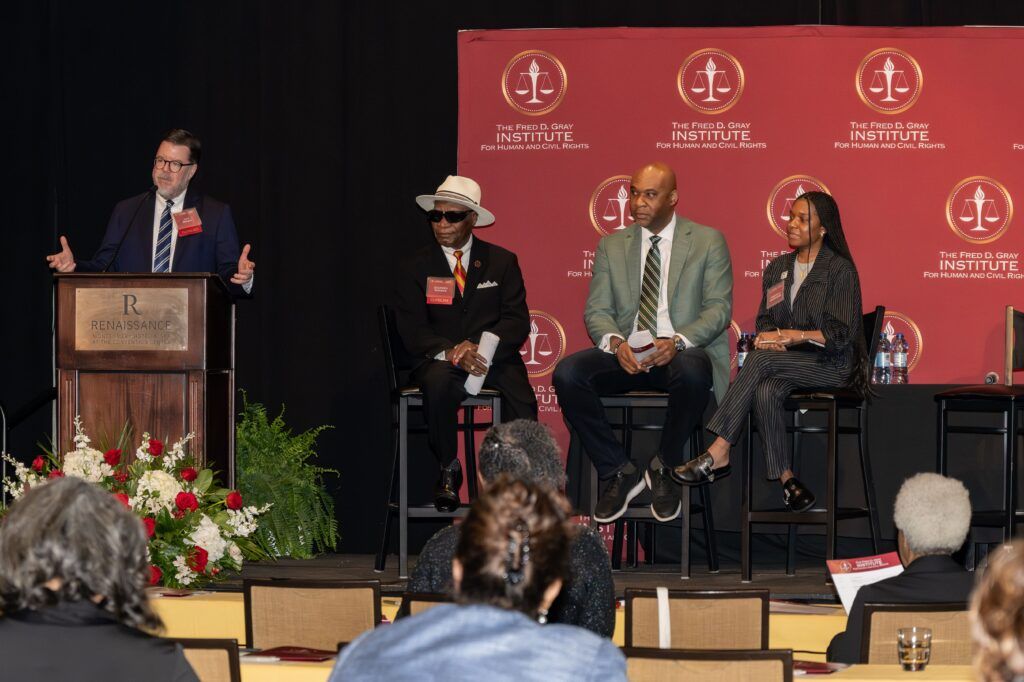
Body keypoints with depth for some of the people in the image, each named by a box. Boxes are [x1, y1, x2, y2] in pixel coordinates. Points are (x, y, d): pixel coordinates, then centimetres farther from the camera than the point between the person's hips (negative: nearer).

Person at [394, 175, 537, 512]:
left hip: (493, 356, 0)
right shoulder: (416, 267, 9)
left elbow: (517, 321, 0)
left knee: (521, 400, -32)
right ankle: (448, 470, -17)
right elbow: (412, 329, -1)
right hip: (440, 360, 0)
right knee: (438, 382, -37)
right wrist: (450, 353, -21)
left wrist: (477, 346, -20)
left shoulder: (502, 262, 10)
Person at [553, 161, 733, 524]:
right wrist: (616, 343, -17)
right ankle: (619, 471, -11)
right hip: (626, 355, 3)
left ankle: (664, 469, -14)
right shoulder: (612, 246, 15)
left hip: (681, 353, -3)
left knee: (691, 371, -40)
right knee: (567, 373, -27)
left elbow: (719, 307, -2)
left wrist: (677, 342, -22)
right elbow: (597, 311, 8)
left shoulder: (708, 241, 6)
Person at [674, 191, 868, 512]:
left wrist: (791, 335, -19)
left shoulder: (840, 270, -4)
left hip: (830, 364, -5)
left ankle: (718, 454, -35)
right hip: (786, 362, 5)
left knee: (761, 359, -32)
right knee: (765, 391, -33)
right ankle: (786, 480, -30)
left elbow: (841, 334, -11)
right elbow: (765, 319, 19)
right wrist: (771, 336, -6)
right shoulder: (778, 268, 17)